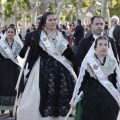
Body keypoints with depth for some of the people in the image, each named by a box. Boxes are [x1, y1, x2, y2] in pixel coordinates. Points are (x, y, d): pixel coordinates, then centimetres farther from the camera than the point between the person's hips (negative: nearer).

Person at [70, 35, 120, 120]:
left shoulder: (113, 61, 3)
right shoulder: (88, 61, -4)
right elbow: (81, 80, -2)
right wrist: (74, 98, -2)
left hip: (109, 98, 2)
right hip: (91, 97, -2)